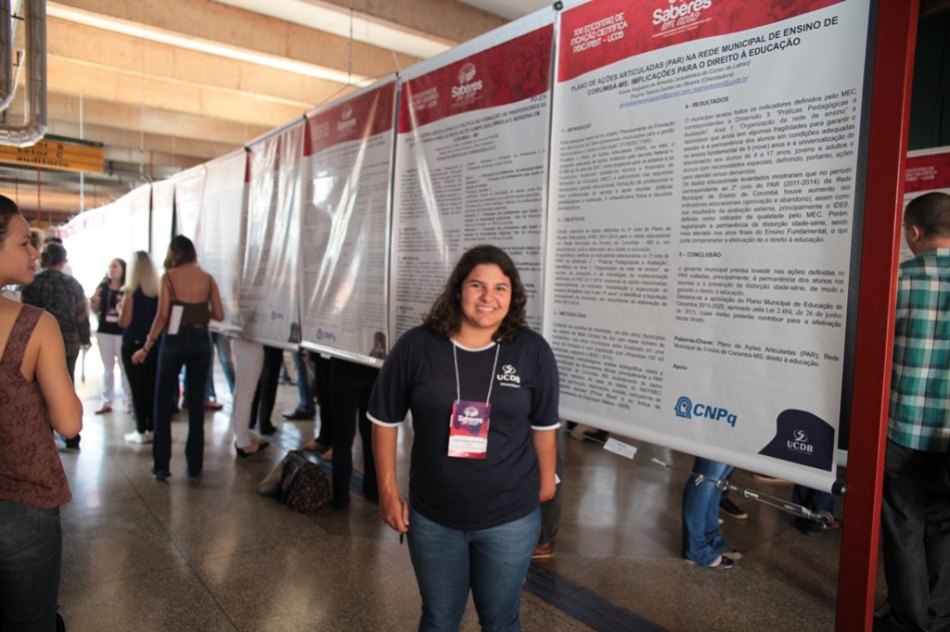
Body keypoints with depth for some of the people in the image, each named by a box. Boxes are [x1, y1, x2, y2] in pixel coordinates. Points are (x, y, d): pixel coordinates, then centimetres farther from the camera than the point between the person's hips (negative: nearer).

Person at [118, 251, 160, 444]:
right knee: (152, 387, 10)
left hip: (133, 344, -4)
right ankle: (152, 428, 15)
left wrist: (120, 308, 5)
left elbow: (124, 322, -13)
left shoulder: (131, 291, -11)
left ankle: (142, 431, 5)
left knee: (137, 387, 2)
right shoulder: (158, 290, 2)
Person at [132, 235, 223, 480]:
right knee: (196, 403, 10)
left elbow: (162, 316, -10)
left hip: (175, 340, -3)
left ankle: (162, 465, 9)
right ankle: (195, 464, 16)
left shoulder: (169, 276, -5)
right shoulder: (208, 278, 3)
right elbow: (219, 314, 1)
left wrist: (146, 348, -5)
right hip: (200, 341, 3)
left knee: (164, 403, 8)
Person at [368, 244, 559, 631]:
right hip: (432, 517, 1)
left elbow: (544, 426, 2)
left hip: (510, 518, 0)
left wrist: (546, 482, 12)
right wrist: (388, 491, 0)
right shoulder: (415, 347, -12)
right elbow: (385, 420, -2)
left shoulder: (533, 352, -10)